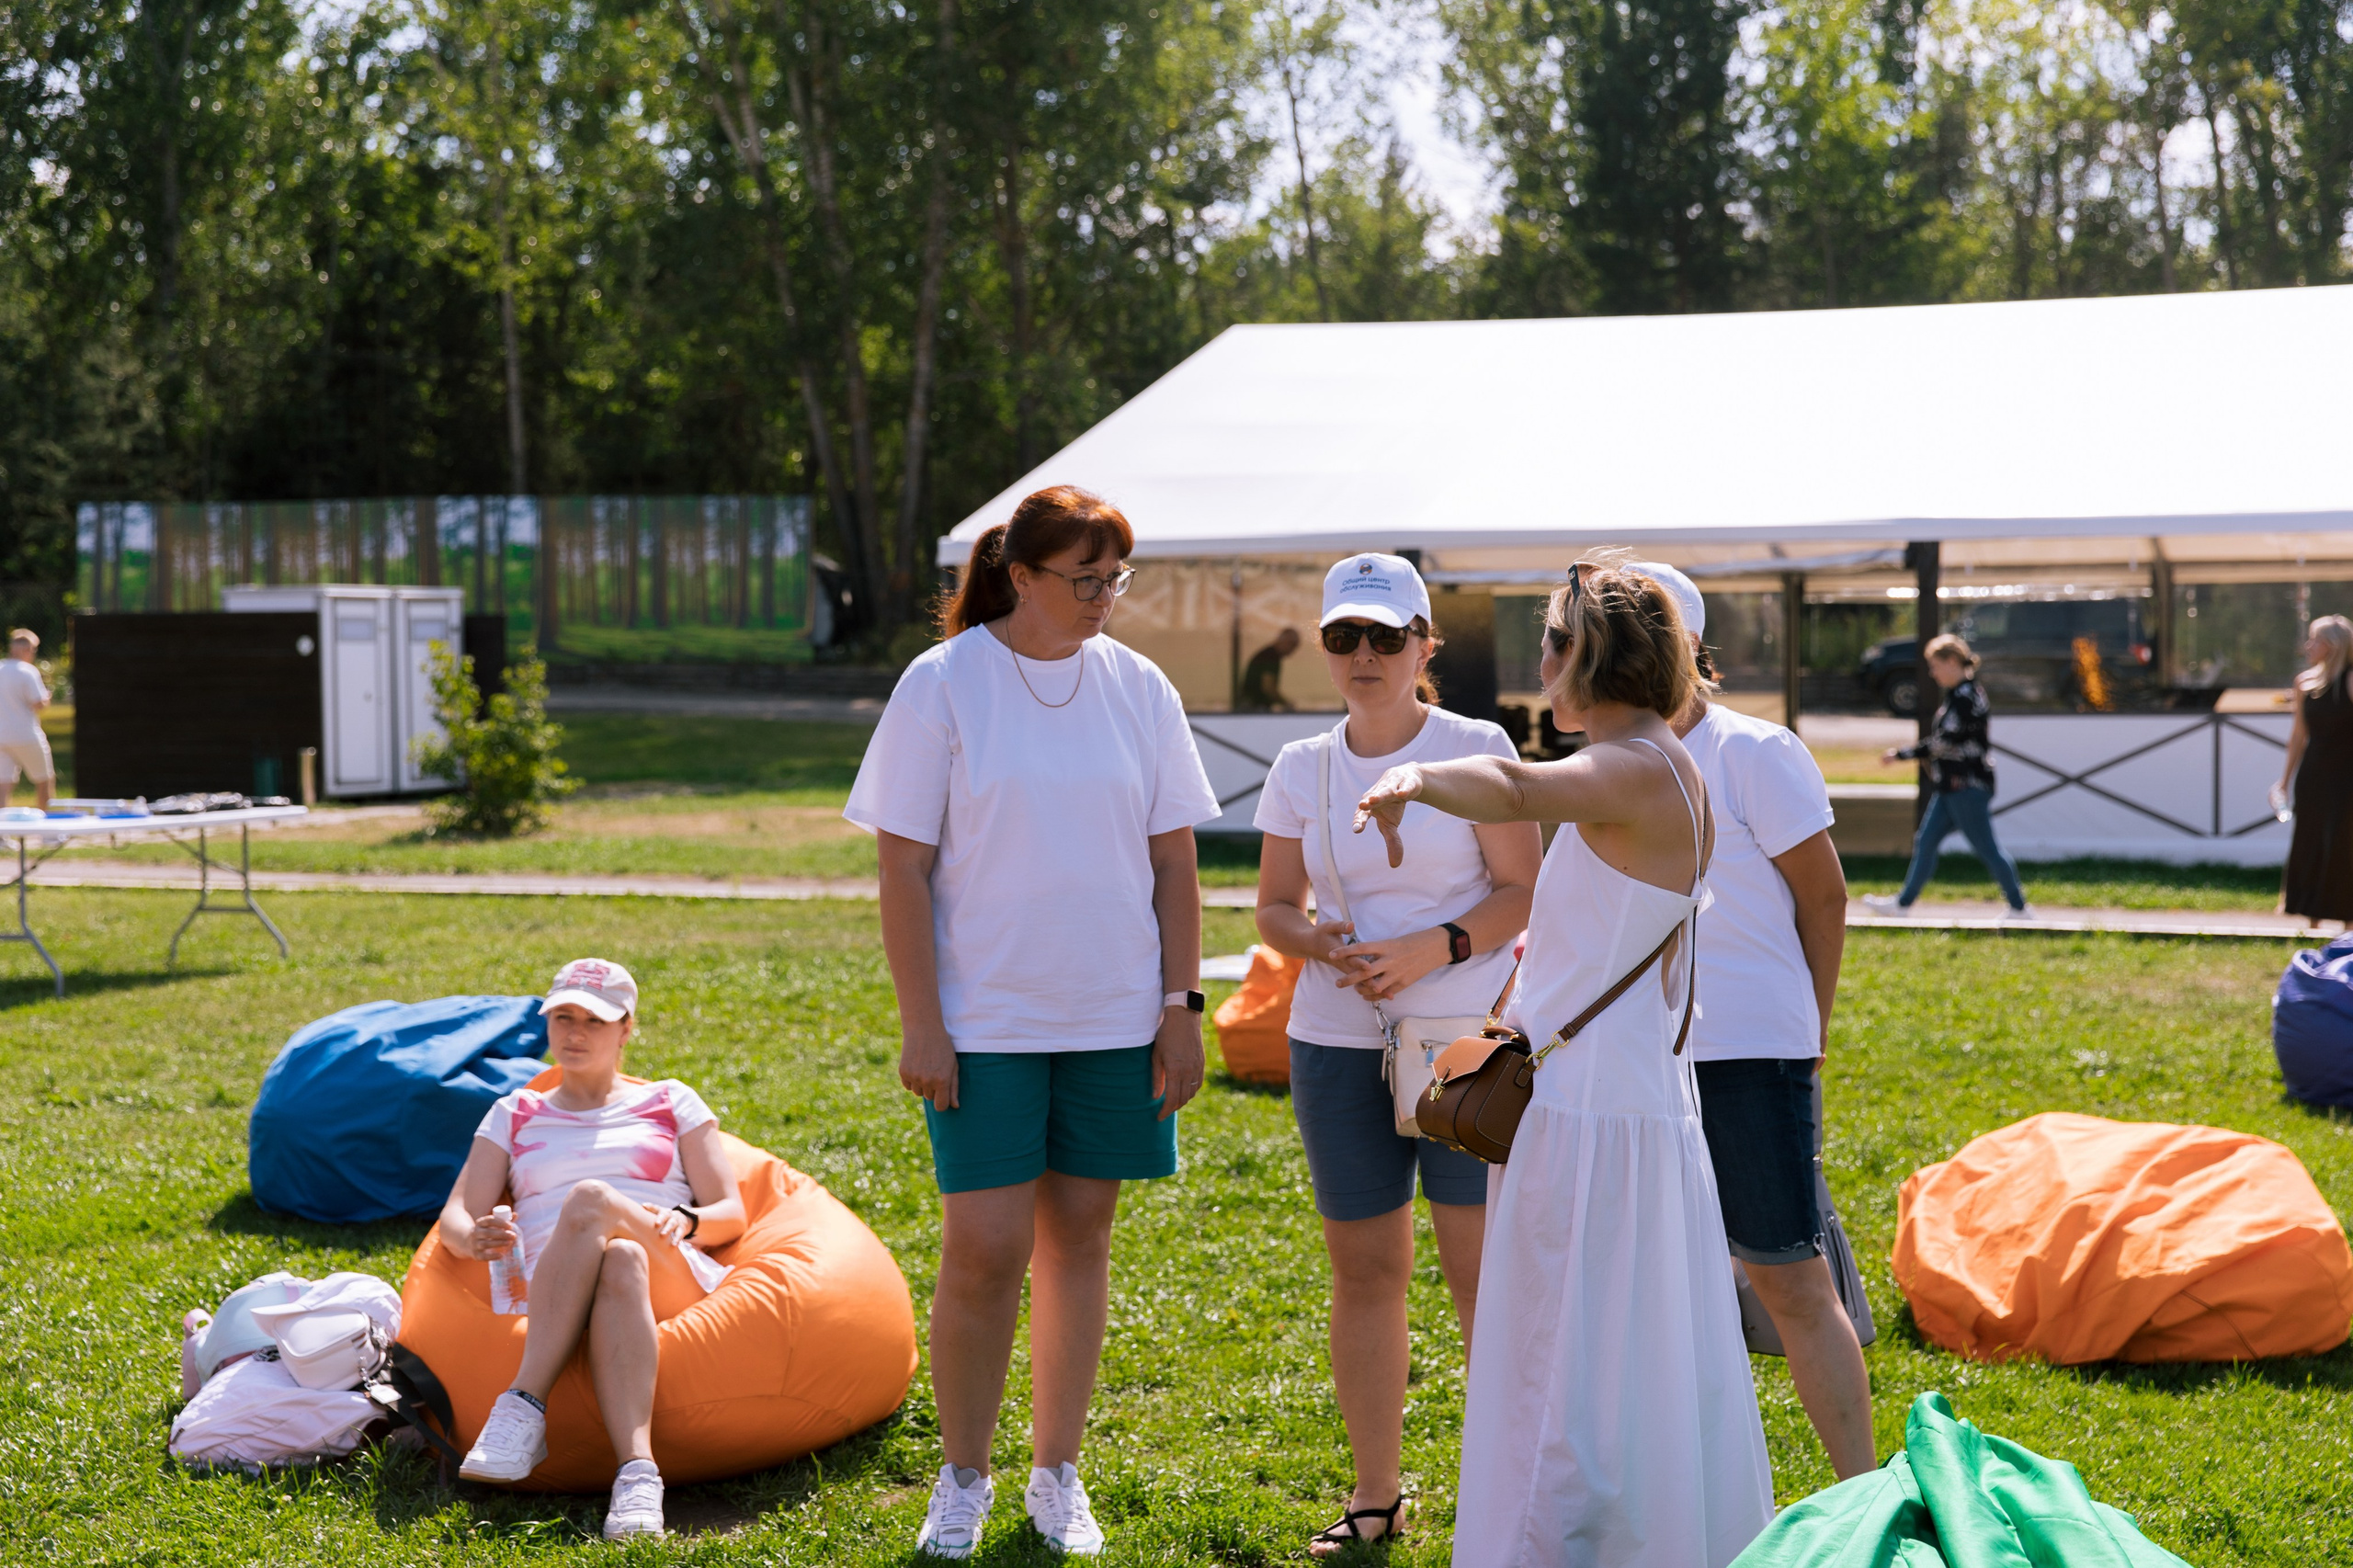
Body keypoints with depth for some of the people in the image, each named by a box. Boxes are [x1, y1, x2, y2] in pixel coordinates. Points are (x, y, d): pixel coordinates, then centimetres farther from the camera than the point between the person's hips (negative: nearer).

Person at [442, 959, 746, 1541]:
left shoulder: (672, 1102, 24)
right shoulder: (515, 1115, 26)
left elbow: (731, 1214, 15)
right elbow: (454, 1218, 14)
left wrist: (684, 1222, -10)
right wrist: (477, 1239, -12)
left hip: (675, 1285, 0)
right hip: (551, 1300, 0)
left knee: (590, 1199, -34)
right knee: (620, 1263, -37)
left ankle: (523, 1407, -45)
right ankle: (637, 1470, -53)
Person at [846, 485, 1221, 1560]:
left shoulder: (1139, 688, 4)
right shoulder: (942, 685, -6)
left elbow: (1174, 858, 8)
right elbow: (903, 867, -6)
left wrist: (1181, 1005, 3)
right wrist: (920, 1024, -10)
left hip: (1116, 1020, 3)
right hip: (985, 1019, -3)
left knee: (1079, 1237, 9)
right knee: (985, 1249, -5)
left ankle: (1057, 1474, 22)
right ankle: (962, 1479, 13)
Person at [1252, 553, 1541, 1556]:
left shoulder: (1475, 750, -3)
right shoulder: (1301, 770, 7)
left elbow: (1524, 893, -3)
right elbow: (1274, 908, 12)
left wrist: (1436, 948, -18)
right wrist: (1320, 942, -10)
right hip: (1337, 1047, 3)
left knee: (1483, 1266, -5)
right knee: (1363, 1269, 8)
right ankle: (1374, 1493, 19)